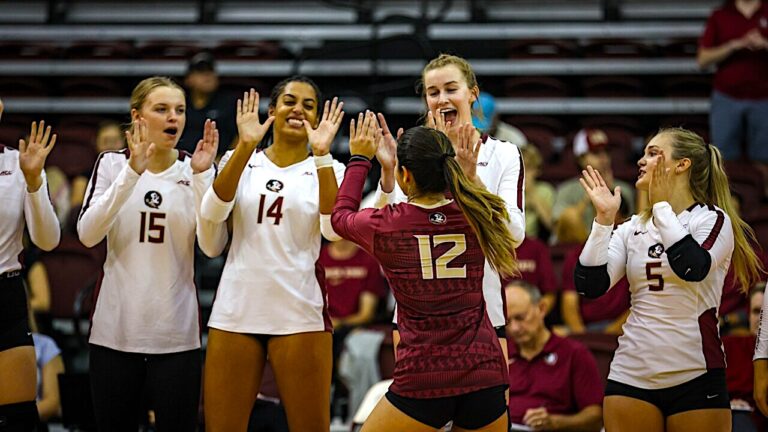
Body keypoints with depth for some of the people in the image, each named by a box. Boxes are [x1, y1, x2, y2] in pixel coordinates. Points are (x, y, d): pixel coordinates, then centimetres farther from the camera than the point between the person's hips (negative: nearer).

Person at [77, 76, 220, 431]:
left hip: (176, 333, 0)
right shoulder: (113, 164, 2)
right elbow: (87, 235, -13)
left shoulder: (196, 170, 3)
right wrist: (132, 173, -21)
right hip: (115, 330, 0)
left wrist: (202, 176, -18)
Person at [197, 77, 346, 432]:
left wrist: (321, 154, -16)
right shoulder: (240, 160, 10)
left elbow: (334, 229, -12)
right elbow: (213, 211, -9)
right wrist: (246, 146, -16)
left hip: (300, 315, -1)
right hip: (235, 311, 1)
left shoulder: (326, 169, 6)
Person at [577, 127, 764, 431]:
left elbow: (693, 267, -23)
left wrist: (661, 205, -15)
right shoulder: (632, 229, 12)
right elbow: (589, 287, 1)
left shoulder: (712, 219, -2)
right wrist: (603, 219, -5)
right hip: (631, 376, 4)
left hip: (695, 378, -4)